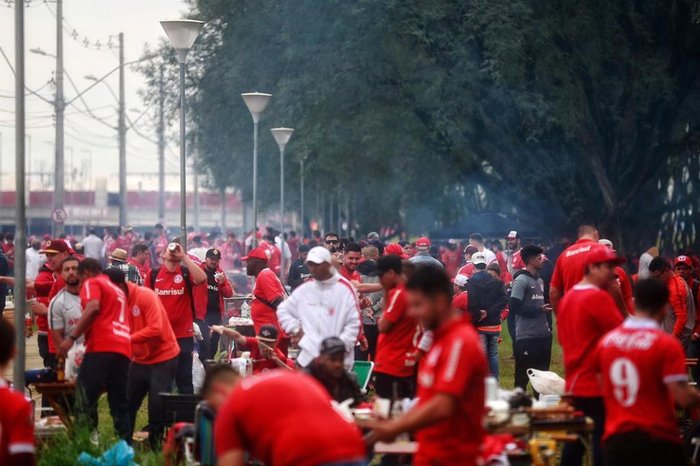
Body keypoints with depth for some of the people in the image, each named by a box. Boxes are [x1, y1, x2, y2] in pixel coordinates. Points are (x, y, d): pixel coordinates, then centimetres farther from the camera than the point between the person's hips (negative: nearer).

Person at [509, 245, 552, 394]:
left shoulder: (540, 280, 17)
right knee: (522, 376, -2)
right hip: (527, 336, -8)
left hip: (543, 335, 8)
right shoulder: (521, 280, -10)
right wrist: (539, 309, -16)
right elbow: (515, 307, -16)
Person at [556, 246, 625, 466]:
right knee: (603, 444, -7)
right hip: (598, 386, -9)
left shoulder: (568, 297, 13)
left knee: (574, 443, 15)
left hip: (575, 384, 9)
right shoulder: (599, 297, -16)